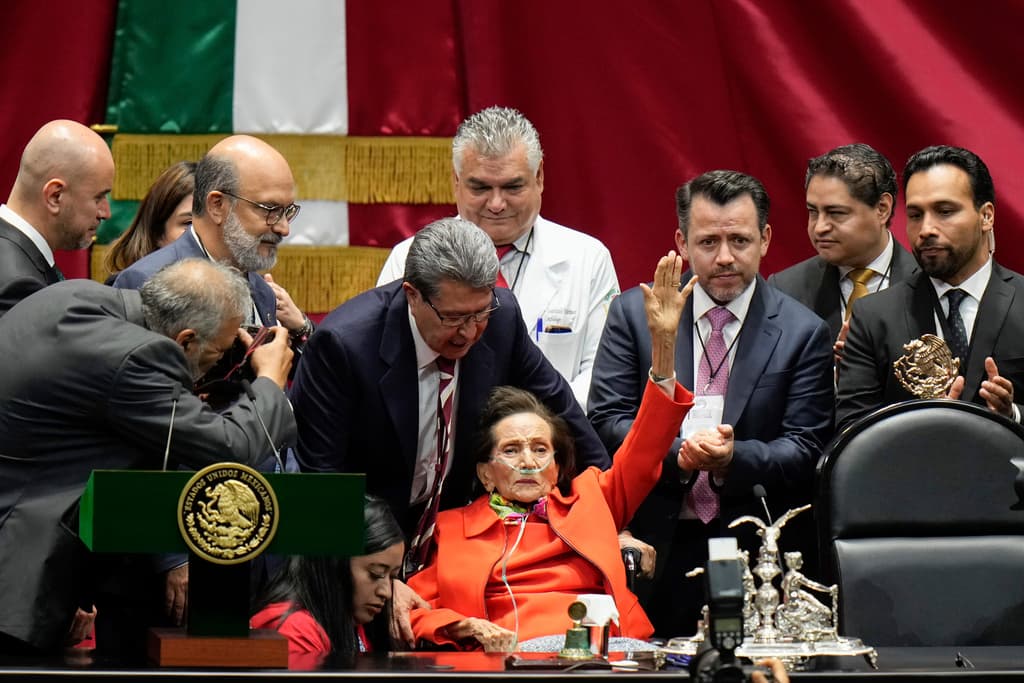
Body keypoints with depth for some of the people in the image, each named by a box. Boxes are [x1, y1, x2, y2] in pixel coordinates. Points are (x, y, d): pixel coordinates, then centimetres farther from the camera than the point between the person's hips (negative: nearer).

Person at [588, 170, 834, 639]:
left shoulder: (803, 332, 3)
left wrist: (732, 458, -20)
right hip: (656, 547, 0)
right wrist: (679, 453, -17)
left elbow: (805, 449, -1)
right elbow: (606, 420, 0)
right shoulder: (634, 313, 6)